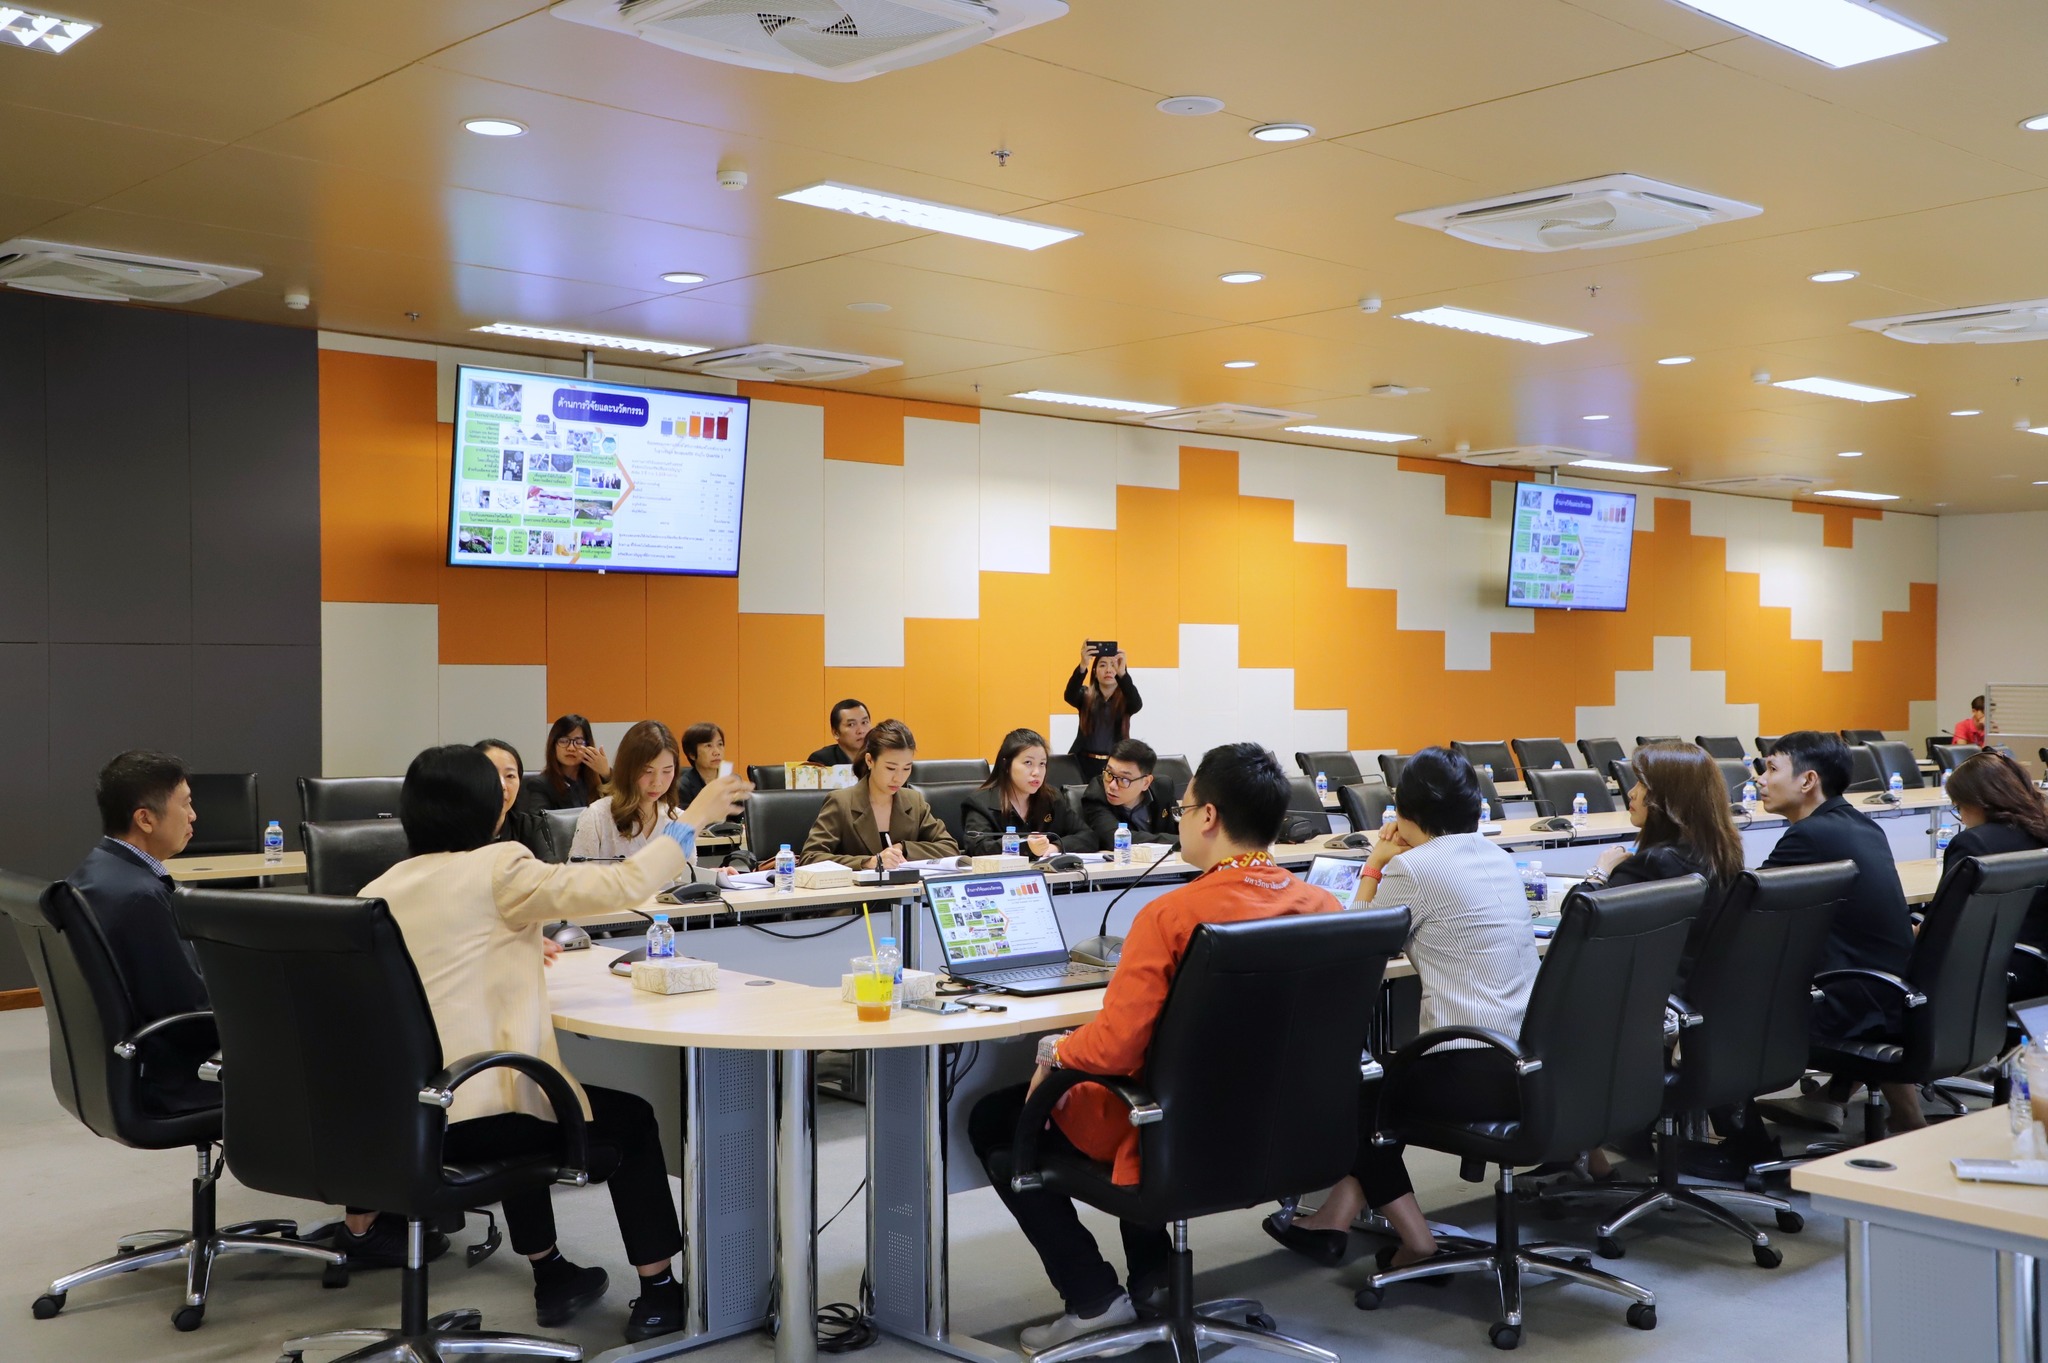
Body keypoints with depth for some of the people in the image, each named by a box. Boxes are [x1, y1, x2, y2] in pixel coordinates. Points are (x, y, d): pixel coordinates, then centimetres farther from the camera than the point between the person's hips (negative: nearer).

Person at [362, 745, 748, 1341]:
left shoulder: (381, 890, 8)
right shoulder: (495, 871, -11)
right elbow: (619, 887, -14)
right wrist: (692, 820, -4)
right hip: (474, 1117, -7)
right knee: (632, 1119, 19)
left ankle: (551, 1277, 43)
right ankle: (658, 1293, 25)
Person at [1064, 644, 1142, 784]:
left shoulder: (1125, 699, 1)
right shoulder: (1086, 696, 3)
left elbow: (1137, 704, -22)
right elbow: (1069, 695, -19)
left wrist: (1122, 673, -38)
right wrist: (1083, 667, -38)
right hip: (1084, 763, 1)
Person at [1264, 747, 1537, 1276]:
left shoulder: (1411, 868, -10)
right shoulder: (1499, 859, 12)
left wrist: (1374, 866, 10)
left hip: (1472, 1074, -7)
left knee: (1360, 1082, 21)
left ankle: (1414, 1239, 21)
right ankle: (1339, 1212, 23)